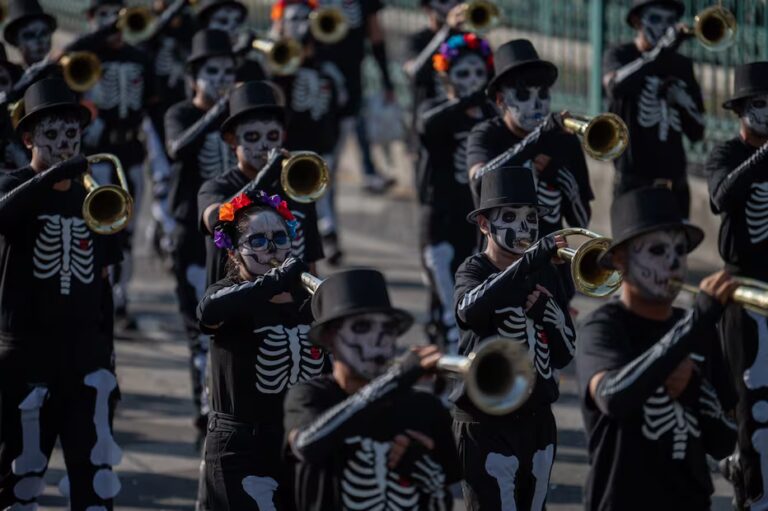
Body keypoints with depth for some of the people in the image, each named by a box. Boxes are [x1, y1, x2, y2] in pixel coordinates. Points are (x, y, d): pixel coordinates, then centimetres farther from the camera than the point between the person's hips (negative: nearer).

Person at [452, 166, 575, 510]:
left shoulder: (546, 274, 7)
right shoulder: (474, 270, -5)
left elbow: (565, 352, 5)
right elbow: (469, 310, -31)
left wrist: (544, 308, -13)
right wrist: (529, 261, -37)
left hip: (538, 419, 5)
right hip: (486, 421, -5)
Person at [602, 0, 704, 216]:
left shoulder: (682, 66, 16)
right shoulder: (620, 56, 4)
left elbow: (696, 133, 14)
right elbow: (616, 87, -22)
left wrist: (681, 100, -5)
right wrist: (661, 51, -27)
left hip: (674, 179, 4)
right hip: (634, 179, -4)